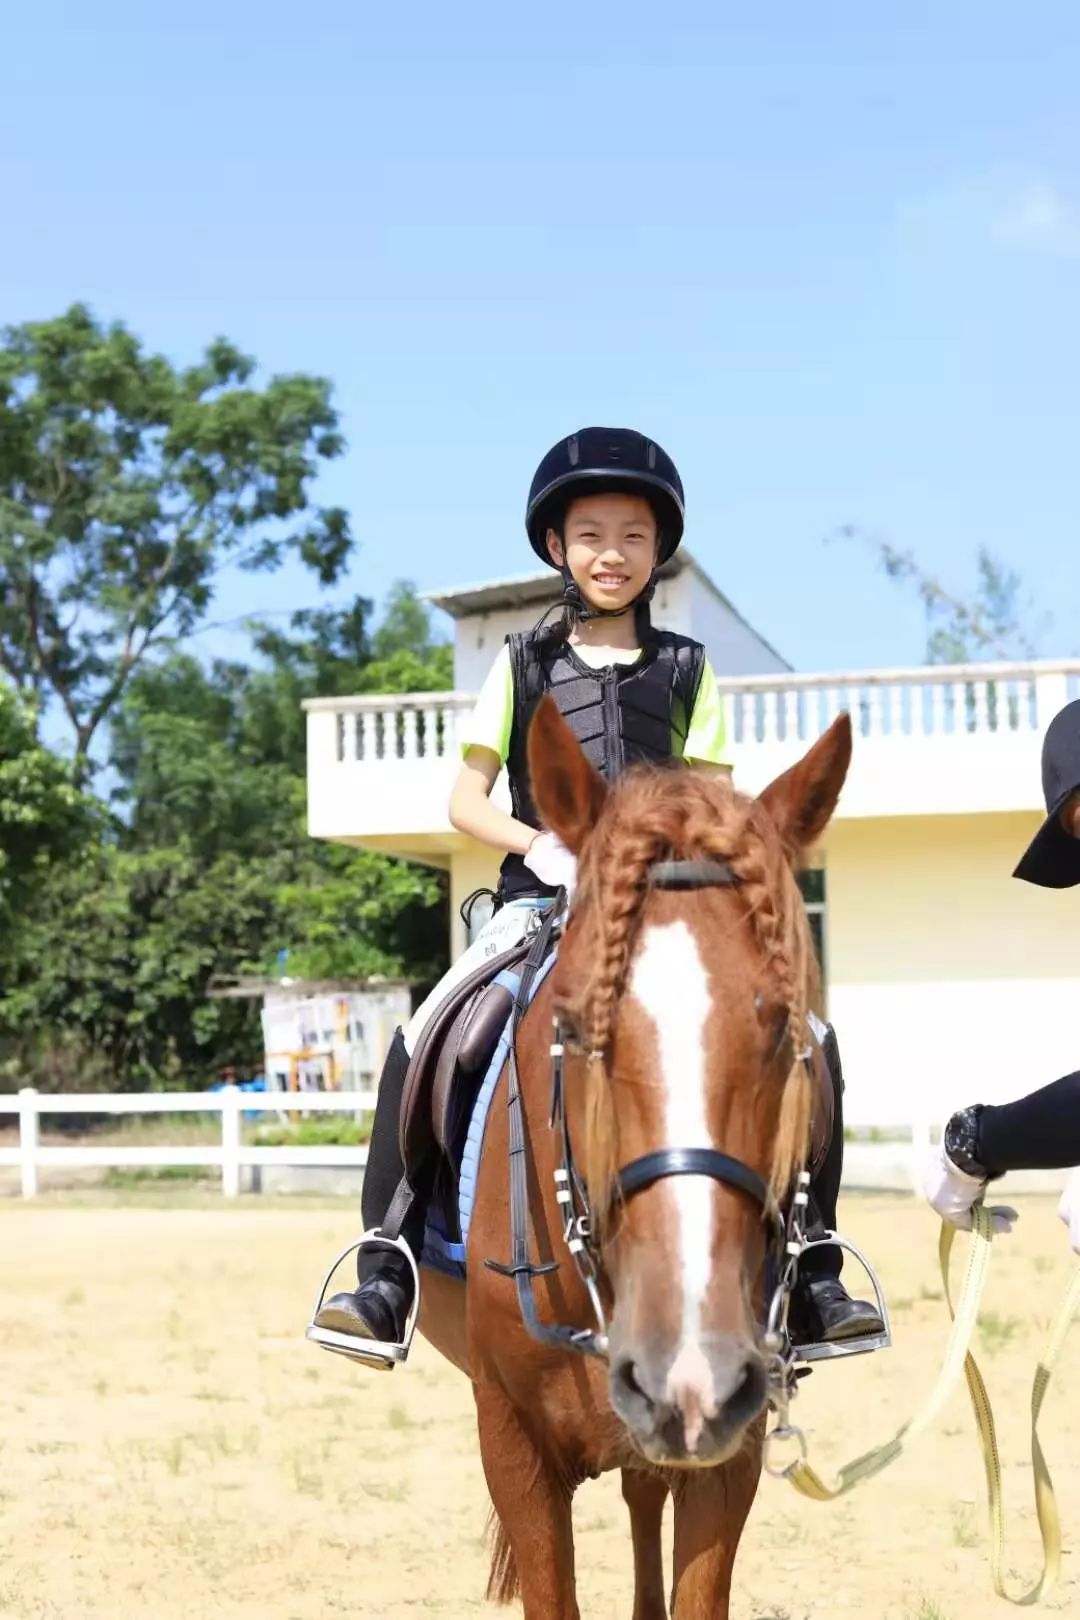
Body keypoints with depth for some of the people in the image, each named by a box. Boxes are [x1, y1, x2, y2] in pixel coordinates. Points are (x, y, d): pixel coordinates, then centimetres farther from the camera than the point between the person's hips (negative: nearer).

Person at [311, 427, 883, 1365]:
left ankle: (813, 1277, -9)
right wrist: (540, 844, -13)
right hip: (541, 902, 0)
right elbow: (466, 800, 6)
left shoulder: (685, 670, 11)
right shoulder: (524, 664, 10)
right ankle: (385, 1279, -17)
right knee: (420, 1051, -24)